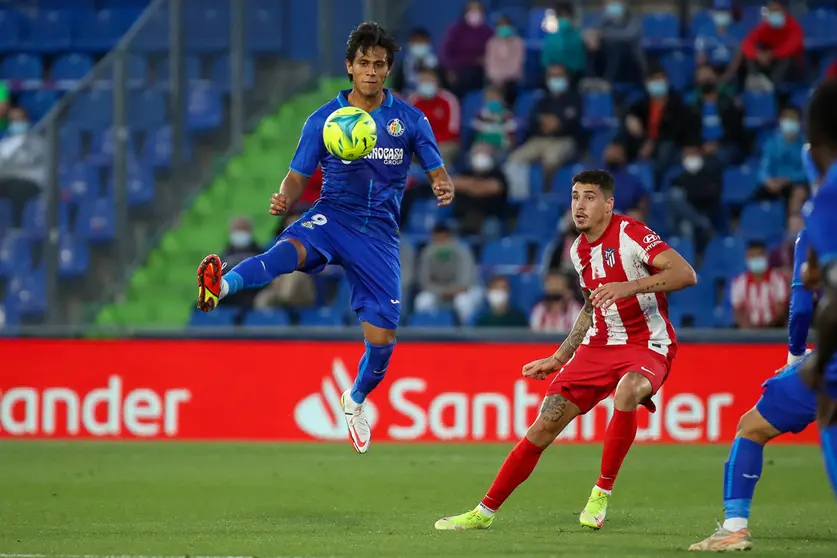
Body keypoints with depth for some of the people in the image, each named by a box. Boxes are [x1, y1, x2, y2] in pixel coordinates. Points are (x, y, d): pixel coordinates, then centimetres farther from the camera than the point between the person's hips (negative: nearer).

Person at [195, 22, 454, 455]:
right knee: (290, 250, -38)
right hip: (332, 216, -1)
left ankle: (356, 400, 30)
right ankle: (221, 285, -68)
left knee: (382, 336, -3)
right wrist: (284, 198, -21)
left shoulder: (410, 120, 3)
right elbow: (298, 176, 3)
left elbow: (437, 173, 7)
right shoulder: (323, 119, 1)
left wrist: (444, 189, -18)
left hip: (379, 231, 2)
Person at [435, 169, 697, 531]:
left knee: (627, 391, -40)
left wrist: (630, 287, -37)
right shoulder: (580, 250, 8)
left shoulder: (630, 234, -15)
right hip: (598, 345, 6)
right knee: (545, 425, -2)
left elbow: (686, 274, -27)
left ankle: (601, 495, -23)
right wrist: (557, 360, 22)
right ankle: (485, 512, 8)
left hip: (647, 346, -6)